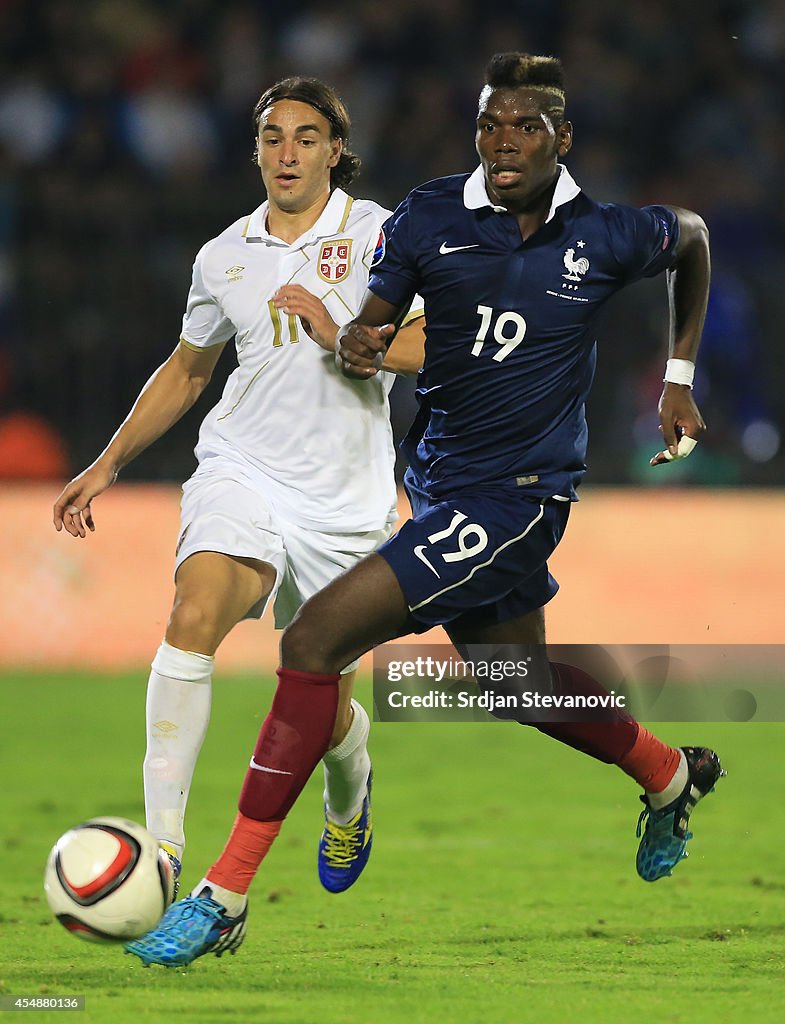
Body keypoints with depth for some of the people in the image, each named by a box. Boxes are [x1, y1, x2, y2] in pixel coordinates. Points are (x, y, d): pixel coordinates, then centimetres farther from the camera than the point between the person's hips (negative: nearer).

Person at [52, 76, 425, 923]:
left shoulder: (378, 236, -3)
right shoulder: (224, 256, 8)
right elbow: (186, 370, 23)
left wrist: (342, 336, -22)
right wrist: (108, 465, 19)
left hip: (343, 504, -1)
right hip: (241, 473, 1)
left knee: (325, 713, 7)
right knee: (195, 613, -30)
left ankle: (348, 797, 46)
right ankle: (162, 840, -31)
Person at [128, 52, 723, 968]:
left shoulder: (608, 234, -7)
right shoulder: (428, 218, -2)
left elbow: (692, 239, 14)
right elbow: (373, 317, 6)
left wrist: (678, 379, 15)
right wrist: (353, 343, -19)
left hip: (516, 494, -6)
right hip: (437, 480, 6)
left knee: (315, 640, -18)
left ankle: (225, 896, -13)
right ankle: (671, 775, 53)